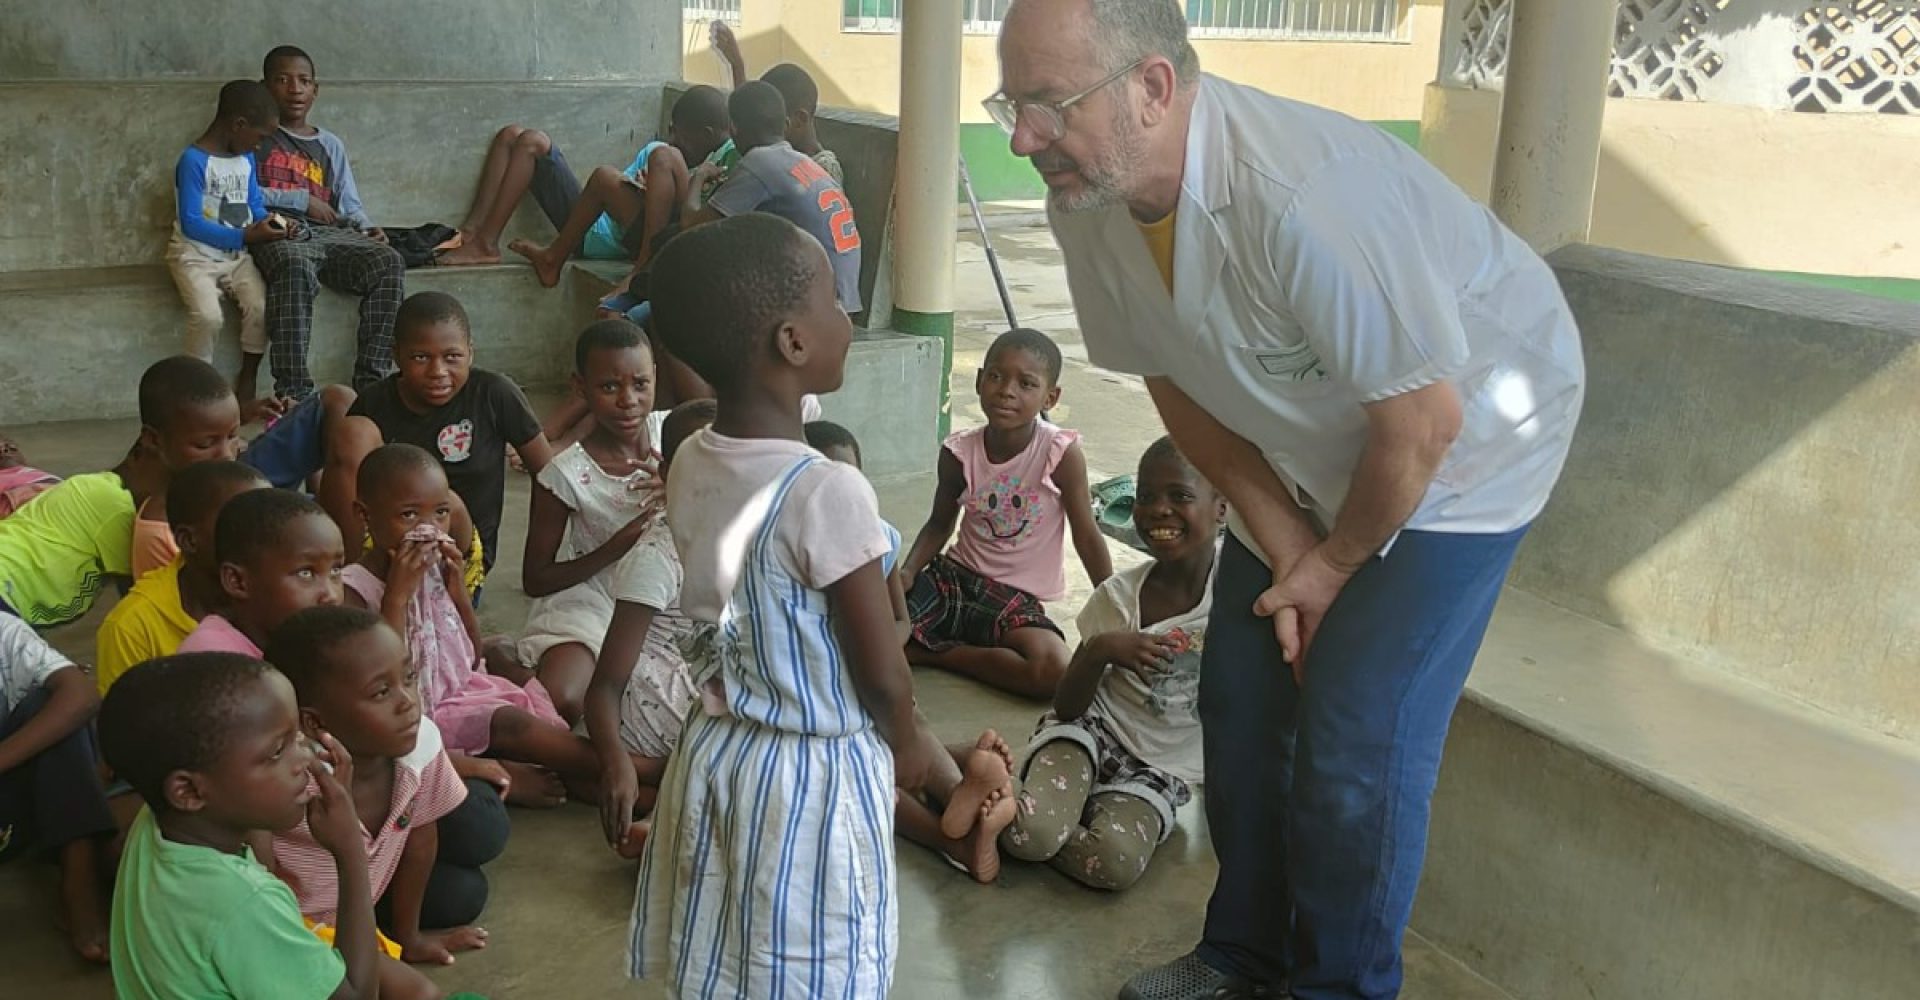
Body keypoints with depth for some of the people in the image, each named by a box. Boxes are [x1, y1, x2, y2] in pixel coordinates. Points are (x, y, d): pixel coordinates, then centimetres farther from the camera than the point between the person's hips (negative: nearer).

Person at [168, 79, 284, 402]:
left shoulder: (246, 158, 7)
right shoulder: (194, 160, -16)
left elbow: (255, 203, 16)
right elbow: (191, 224, -19)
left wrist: (269, 224, -7)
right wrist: (247, 236, -22)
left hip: (237, 255, 6)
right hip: (196, 255, -6)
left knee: (261, 307, -20)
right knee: (208, 316, -29)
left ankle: (248, 382, -4)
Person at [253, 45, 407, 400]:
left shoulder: (330, 145, 27)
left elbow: (350, 205, 21)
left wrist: (368, 228, -1)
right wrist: (301, 200, -4)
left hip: (331, 235, 4)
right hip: (278, 233, -4)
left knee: (389, 262, -26)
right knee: (296, 267, -40)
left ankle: (370, 382, -30)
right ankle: (293, 390, -42)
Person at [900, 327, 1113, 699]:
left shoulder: (1061, 453, -15)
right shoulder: (959, 452, -7)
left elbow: (1087, 537, -7)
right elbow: (939, 524, 8)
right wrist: (908, 571, -11)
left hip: (1018, 598, -1)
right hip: (955, 575, 1)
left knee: (1056, 671, -31)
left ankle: (933, 653, -12)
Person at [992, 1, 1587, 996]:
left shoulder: (1295, 194, -39)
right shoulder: (1087, 204, -15)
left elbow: (1423, 418, -30)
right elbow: (1179, 387, -2)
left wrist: (1335, 563, -13)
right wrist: (1285, 547, -7)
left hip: (1465, 436, -7)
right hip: (1309, 454, 7)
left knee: (1354, 736, -8)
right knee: (1242, 691, 9)